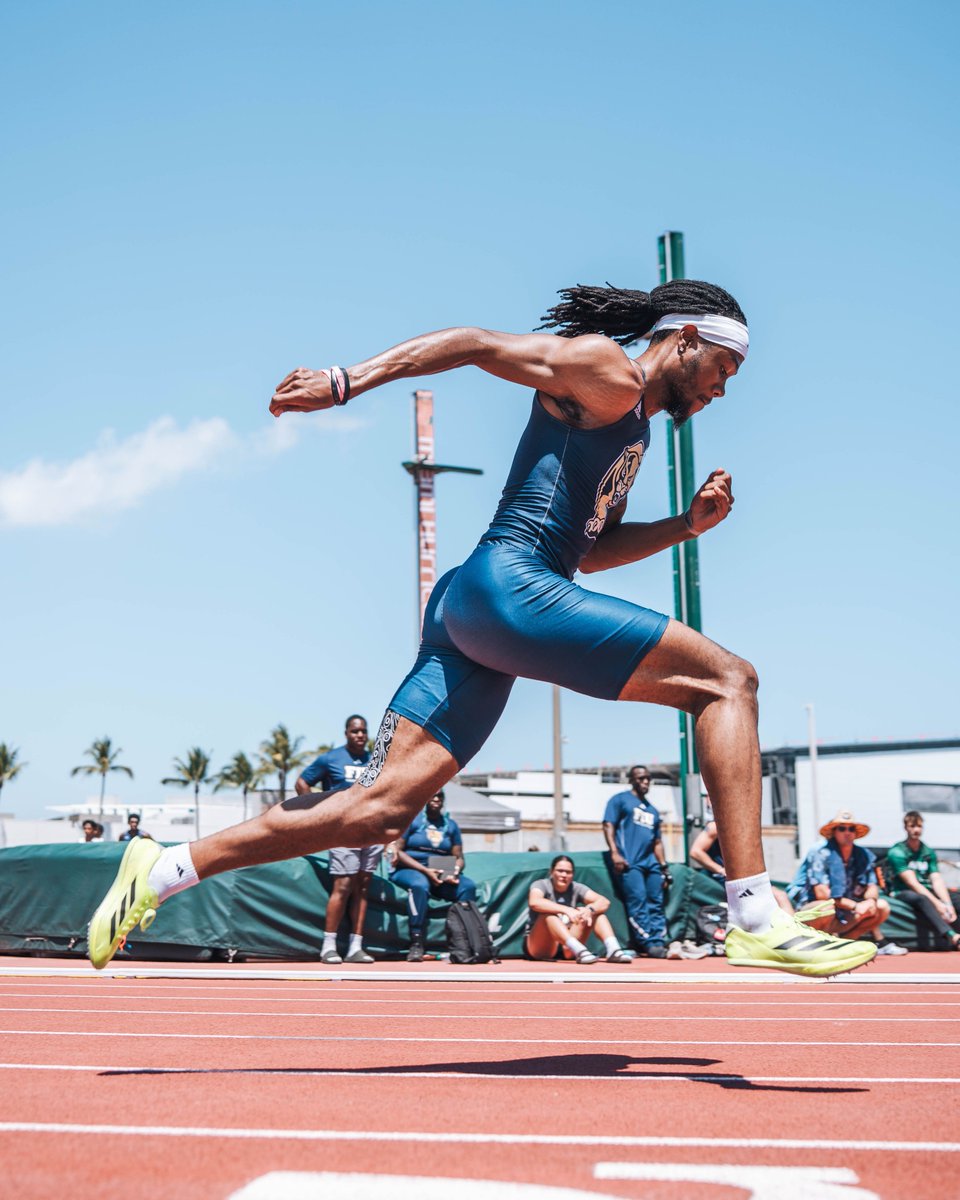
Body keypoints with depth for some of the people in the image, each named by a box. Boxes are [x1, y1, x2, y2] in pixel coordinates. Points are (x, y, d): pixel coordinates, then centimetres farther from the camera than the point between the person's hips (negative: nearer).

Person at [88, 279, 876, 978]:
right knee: (726, 680, -10)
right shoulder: (602, 370, 1)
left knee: (383, 808, 0)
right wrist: (346, 382, -12)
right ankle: (755, 917, -18)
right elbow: (476, 343, -4)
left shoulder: (634, 428, 29)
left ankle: (164, 871, 2)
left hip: (471, 609, 9)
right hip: (509, 584, -9)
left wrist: (687, 525, 22)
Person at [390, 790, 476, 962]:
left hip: (441, 875, 4)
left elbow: (458, 857, 14)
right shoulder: (411, 819, 4)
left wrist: (455, 872, -12)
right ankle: (416, 944, -39)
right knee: (420, 885, -39)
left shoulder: (451, 825, 17)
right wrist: (425, 870, -16)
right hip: (408, 870, -4)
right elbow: (397, 851, -5)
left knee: (468, 886, -24)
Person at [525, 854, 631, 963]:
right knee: (548, 913, -33)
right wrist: (566, 910, -43)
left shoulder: (576, 888, 5)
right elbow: (534, 902, -33)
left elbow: (604, 902, -10)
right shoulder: (541, 885, -7)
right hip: (538, 947, -4)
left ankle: (613, 949, -32)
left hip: (566, 949, 4)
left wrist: (590, 909, -34)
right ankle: (578, 950, -52)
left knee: (597, 911, -8)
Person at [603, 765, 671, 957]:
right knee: (638, 902, -14)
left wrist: (664, 868, 16)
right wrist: (615, 853, -16)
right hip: (629, 862, -7)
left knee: (656, 904, -2)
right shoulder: (620, 800, 8)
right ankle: (649, 943, -15)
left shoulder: (652, 810, 26)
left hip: (651, 863, 7)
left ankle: (660, 942, -4)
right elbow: (608, 826, -3)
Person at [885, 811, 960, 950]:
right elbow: (912, 882, -17)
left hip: (926, 891, 6)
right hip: (903, 893, -6)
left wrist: (948, 904, -21)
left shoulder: (928, 853, 9)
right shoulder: (897, 852, -8)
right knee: (921, 899, -38)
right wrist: (937, 903, -26)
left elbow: (937, 880, -3)